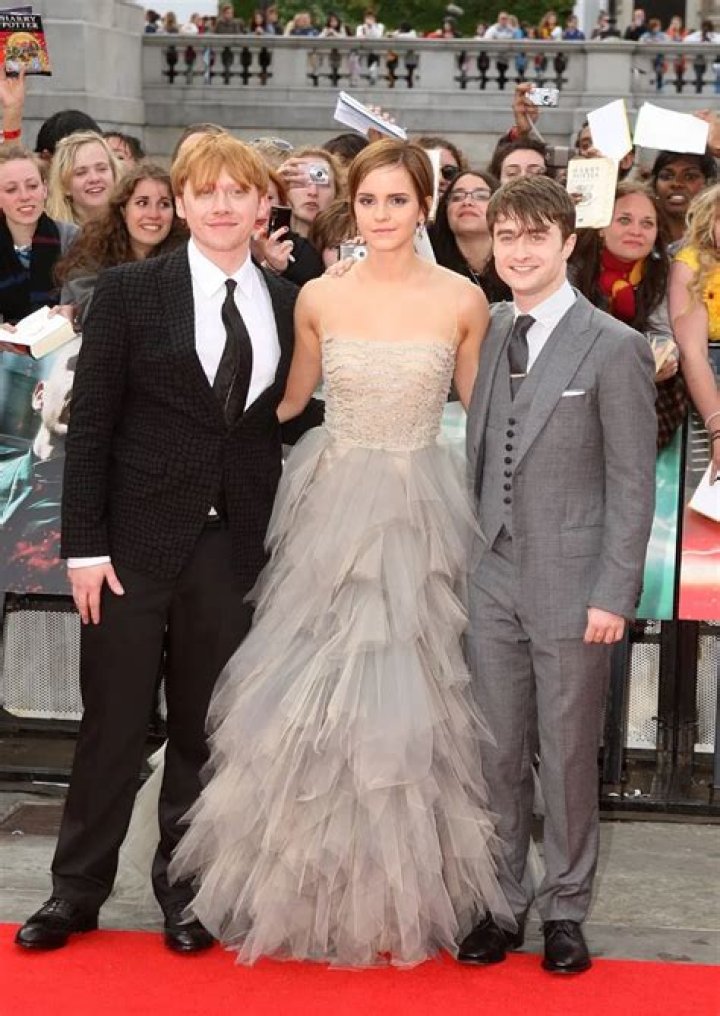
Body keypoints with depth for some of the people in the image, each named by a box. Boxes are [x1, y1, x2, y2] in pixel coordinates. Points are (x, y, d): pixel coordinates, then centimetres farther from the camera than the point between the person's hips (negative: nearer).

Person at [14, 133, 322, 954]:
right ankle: (77, 890, 20)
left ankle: (184, 890, 25)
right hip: (139, 538, -2)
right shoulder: (130, 291, -3)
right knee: (112, 723, 6)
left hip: (235, 545, 2)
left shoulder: (287, 303, 6)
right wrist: (84, 545, -10)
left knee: (205, 728, 11)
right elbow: (90, 424, -5)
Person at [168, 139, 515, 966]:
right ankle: (306, 884, 19)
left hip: (420, 511, -1)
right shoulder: (319, 298, 1)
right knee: (309, 694, 3)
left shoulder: (462, 300, -3)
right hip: (333, 504, 1)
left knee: (403, 697, 3)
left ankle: (400, 891, 19)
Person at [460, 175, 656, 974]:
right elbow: (475, 455, 11)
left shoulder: (614, 349, -8)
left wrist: (614, 594, -11)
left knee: (568, 757, 6)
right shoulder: (487, 335, 6)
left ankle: (564, 909, 20)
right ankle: (500, 902, 22)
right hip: (491, 578, 4)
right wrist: (461, 558, 6)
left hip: (570, 586, -4)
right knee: (496, 753, 10)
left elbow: (632, 484, -8)